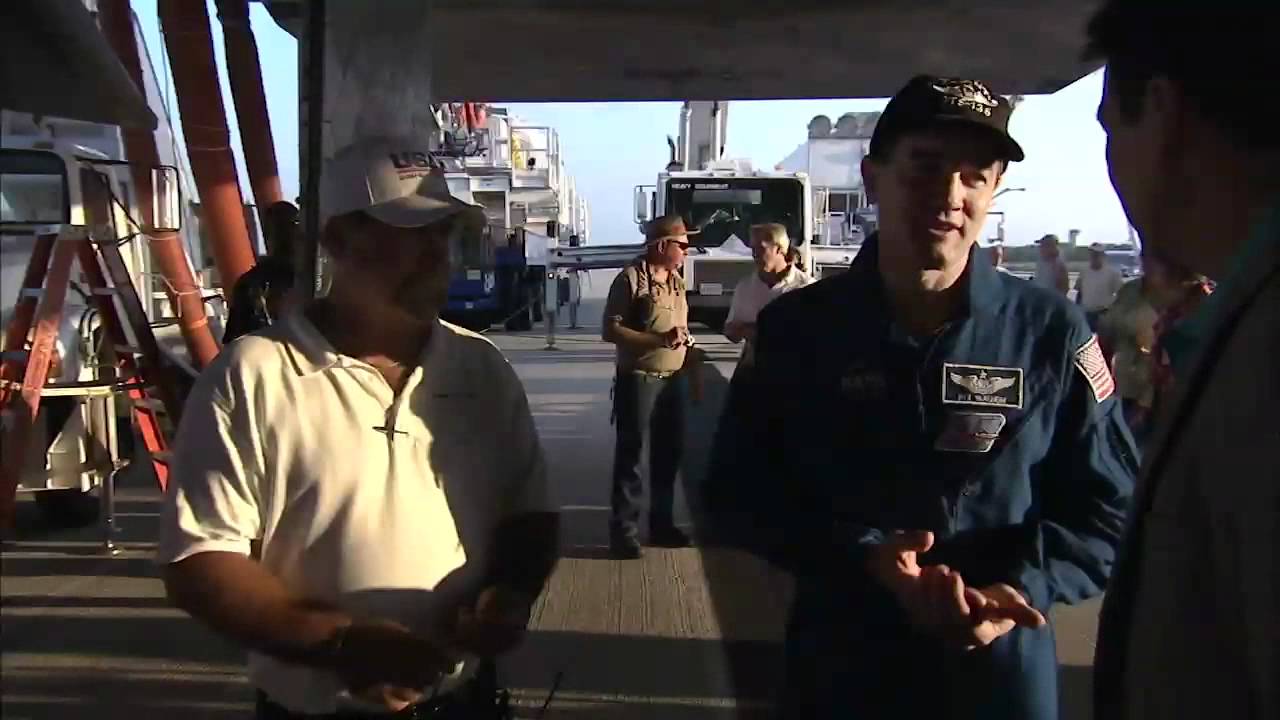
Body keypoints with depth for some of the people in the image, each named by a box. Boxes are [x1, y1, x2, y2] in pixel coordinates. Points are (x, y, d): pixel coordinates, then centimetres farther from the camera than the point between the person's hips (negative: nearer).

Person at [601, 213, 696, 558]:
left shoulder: (677, 281, 12)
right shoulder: (631, 279, -11)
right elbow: (611, 331, -15)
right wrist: (660, 339, -22)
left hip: (673, 380, 7)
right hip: (638, 380, -7)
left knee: (669, 453, 14)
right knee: (630, 455, -1)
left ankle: (662, 524, 27)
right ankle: (623, 531, 4)